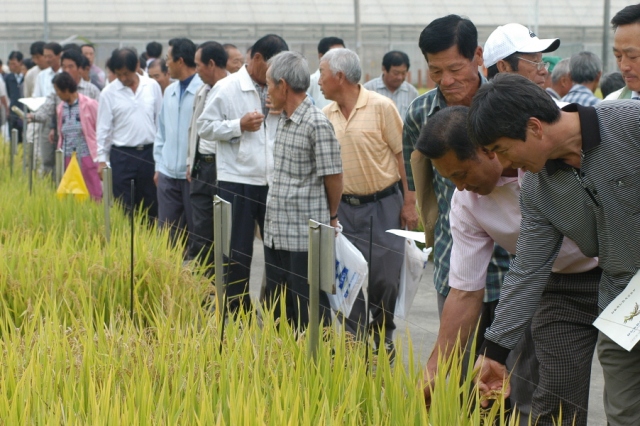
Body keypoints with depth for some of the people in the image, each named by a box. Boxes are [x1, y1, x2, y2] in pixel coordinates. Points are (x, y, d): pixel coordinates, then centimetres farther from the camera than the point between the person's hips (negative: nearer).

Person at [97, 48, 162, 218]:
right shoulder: (109, 93, -3)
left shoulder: (152, 87, 1)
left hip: (149, 153, 1)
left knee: (151, 206, 8)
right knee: (122, 207, 0)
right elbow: (103, 128, 1)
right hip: (122, 154, -1)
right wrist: (102, 160, -2)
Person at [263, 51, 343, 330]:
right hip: (276, 233, 9)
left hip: (306, 235, -9)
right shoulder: (283, 121, 12)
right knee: (275, 308, 15)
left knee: (309, 310, 0)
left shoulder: (317, 124, -15)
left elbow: (333, 176, -11)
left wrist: (330, 217, 2)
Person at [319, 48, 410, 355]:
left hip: (383, 205, -4)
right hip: (345, 207, 4)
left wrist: (409, 202, -9)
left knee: (385, 276, 0)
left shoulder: (381, 107, -9)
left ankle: (383, 335, 21)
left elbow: (403, 154, -7)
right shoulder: (326, 115, 6)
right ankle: (354, 340, 13)